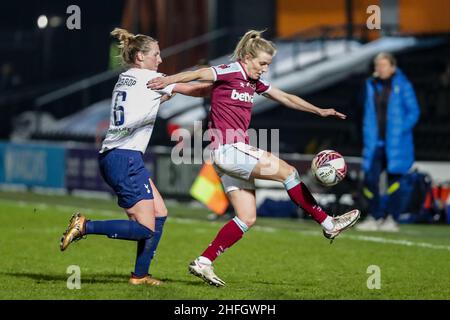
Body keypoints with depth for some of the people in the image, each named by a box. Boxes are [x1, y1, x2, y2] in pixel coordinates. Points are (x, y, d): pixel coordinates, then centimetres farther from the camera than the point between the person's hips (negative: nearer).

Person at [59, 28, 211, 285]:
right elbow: (193, 89, 2)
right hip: (125, 159, -10)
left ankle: (140, 275, 12)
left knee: (160, 214, 12)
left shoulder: (124, 79, 16)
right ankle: (85, 226, -12)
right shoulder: (148, 78, -6)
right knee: (146, 229, -10)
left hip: (112, 156, 10)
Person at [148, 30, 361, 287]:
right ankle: (329, 224, -2)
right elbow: (200, 74, -23)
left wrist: (319, 111, 23)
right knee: (286, 170, -11)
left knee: (247, 219, 4)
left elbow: (285, 98, 24)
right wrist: (169, 81, -39)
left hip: (238, 152, 10)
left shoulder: (255, 82, 16)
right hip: (227, 149, -10)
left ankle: (203, 263, 5)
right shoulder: (231, 72, -8)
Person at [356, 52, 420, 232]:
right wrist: (367, 137, 10)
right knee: (370, 178, -4)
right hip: (376, 142, 4)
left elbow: (413, 112, -3)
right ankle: (374, 218, 7)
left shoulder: (402, 86, -3)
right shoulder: (372, 85, 12)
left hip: (396, 143, -4)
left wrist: (400, 130, -12)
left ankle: (392, 219, 4)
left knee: (393, 180, -3)